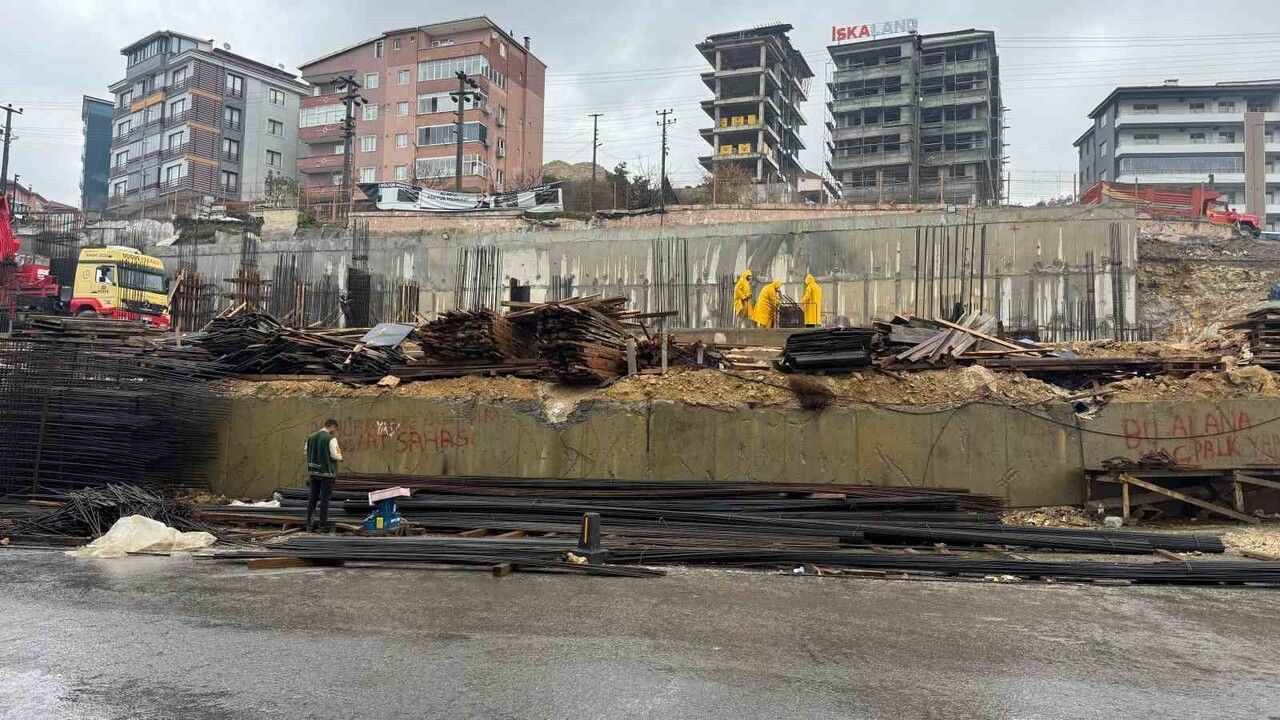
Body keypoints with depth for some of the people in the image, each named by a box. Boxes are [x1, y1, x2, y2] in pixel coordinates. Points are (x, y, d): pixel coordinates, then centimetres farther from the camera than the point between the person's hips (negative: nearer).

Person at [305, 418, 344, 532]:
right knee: (325, 499, 2)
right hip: (327, 472, -6)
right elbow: (335, 455, -17)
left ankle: (309, 524, 17)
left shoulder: (311, 437, 7)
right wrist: (340, 457, 4)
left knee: (312, 498, 13)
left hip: (314, 471, 6)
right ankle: (323, 524, 6)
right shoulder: (331, 439, -15)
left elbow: (307, 452, 12)